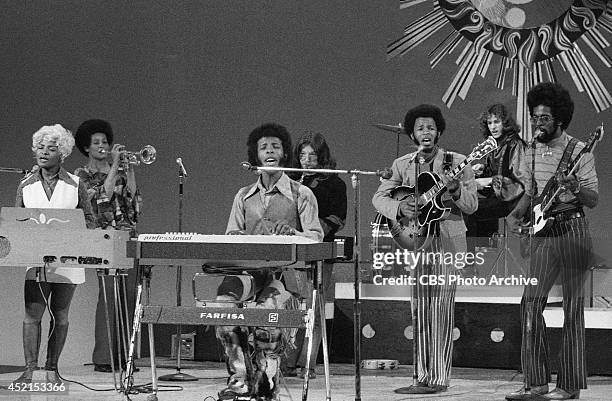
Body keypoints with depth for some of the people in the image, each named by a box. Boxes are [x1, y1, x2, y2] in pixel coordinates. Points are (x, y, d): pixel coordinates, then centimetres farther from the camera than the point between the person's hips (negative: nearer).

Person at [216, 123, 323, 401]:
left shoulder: (301, 195, 10)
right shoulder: (244, 196, 21)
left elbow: (316, 236, 1)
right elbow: (231, 236, 17)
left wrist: (292, 232, -20)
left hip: (285, 271, -3)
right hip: (248, 268, 3)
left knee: (267, 310, -34)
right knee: (223, 302, -29)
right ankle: (238, 379, -22)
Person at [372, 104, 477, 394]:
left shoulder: (457, 163, 0)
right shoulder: (402, 165, 9)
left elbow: (471, 206, -3)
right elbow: (379, 197, 4)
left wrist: (455, 189, -23)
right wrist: (399, 207, -16)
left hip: (447, 241, -4)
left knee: (440, 309, -8)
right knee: (421, 310, 5)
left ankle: (439, 378, -7)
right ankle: (424, 377, 10)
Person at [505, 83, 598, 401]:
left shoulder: (578, 152, -6)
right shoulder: (532, 153, 13)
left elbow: (594, 200, -7)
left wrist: (574, 188, -27)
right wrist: (516, 214, 5)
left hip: (573, 230, -6)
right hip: (544, 233, 6)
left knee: (572, 308, -3)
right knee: (531, 303, -4)